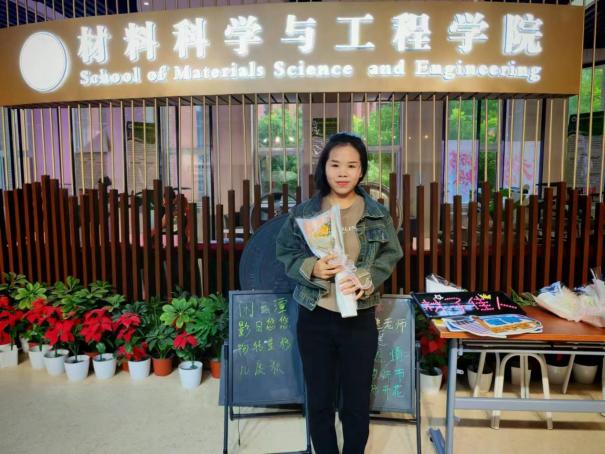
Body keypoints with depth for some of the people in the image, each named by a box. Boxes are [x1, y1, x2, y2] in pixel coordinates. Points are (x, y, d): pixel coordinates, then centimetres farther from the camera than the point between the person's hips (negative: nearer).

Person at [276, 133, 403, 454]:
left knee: (357, 402, 14)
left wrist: (365, 281, -15)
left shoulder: (378, 214, -2)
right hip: (314, 318, 0)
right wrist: (311, 268, -17)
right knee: (319, 402, 15)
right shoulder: (303, 212, -3)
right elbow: (285, 252, 3)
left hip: (360, 319, 0)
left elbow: (390, 256, 4)